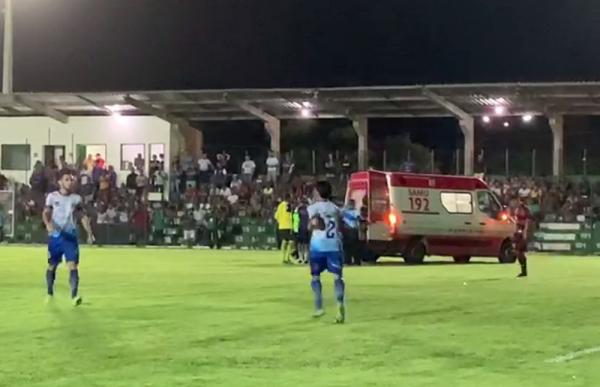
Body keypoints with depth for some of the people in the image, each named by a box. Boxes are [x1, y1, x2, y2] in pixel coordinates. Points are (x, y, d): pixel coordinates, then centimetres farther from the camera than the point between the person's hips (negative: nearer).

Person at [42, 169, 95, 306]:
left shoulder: (76, 198, 4)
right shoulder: (52, 197, -1)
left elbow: (83, 217, 10)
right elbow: (46, 213, -8)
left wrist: (89, 233, 2)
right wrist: (48, 223, -29)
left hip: (70, 236, 0)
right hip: (55, 236, 0)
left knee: (73, 264, -14)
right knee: (52, 265, 10)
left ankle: (74, 295, -21)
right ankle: (50, 293, 30)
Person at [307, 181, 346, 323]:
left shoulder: (313, 207, 0)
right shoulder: (335, 208, 15)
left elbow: (315, 222, -15)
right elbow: (339, 227, 14)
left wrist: (311, 226, 4)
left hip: (318, 245, -3)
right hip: (334, 245, 3)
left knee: (315, 276, 14)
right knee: (337, 276, -5)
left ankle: (319, 307, 8)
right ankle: (340, 302, -30)